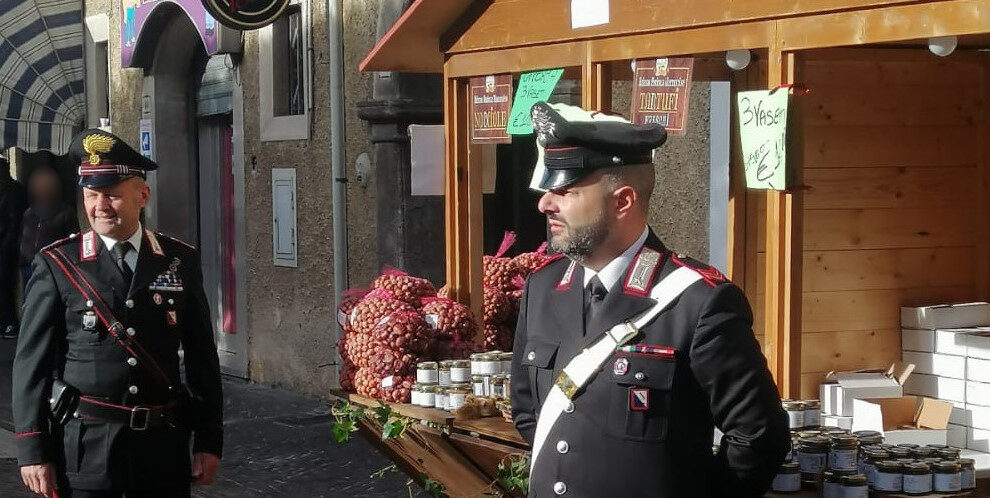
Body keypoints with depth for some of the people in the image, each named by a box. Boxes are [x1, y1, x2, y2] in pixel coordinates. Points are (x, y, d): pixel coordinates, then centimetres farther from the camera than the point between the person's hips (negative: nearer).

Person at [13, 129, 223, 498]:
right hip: (84, 443, -2)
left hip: (162, 441, 2)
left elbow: (201, 357, 8)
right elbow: (32, 362, -2)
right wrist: (32, 451, -6)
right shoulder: (57, 265, -2)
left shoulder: (180, 261, 5)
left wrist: (209, 440, 5)